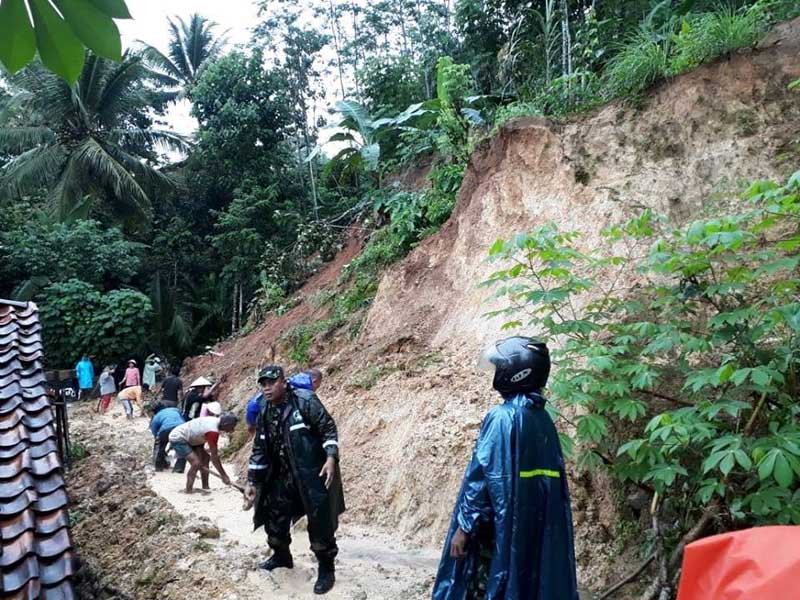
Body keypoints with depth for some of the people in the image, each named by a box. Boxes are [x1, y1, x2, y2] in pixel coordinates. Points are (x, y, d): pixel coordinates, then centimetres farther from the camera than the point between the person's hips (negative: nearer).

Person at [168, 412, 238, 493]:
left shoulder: (215, 421, -3)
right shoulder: (213, 431, -29)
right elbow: (214, 456, -25)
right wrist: (223, 475, -18)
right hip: (177, 439, -10)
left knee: (205, 457, 11)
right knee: (196, 463, -22)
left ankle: (205, 487, 16)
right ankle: (188, 491, -13)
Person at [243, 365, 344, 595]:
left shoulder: (304, 400, -14)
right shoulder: (265, 414, 7)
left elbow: (328, 428, -14)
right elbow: (259, 450, 13)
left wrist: (331, 458, -25)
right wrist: (251, 482, 11)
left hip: (314, 473, -7)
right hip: (285, 476, 7)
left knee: (320, 522, -3)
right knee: (274, 515, 14)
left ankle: (326, 569, 15)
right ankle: (281, 555, 39)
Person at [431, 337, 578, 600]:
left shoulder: (502, 417, -16)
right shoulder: (544, 420, 7)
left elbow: (483, 476, -18)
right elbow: (552, 477, 11)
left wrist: (464, 526, -12)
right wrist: (528, 523, 18)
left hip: (499, 527, -7)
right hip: (535, 526, 7)